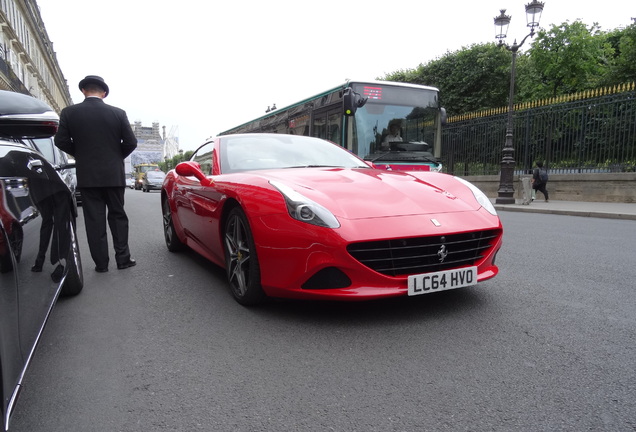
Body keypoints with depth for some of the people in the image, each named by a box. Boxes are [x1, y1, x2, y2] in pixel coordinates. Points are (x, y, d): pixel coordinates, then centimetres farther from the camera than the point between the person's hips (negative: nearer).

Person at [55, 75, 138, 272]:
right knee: (117, 216, 11)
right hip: (114, 174, 0)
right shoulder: (118, 113, -3)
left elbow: (61, 141, -2)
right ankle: (123, 258, 11)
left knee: (94, 220, 5)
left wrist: (80, 154, 15)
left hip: (87, 175, 0)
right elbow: (131, 142, -3)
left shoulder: (69, 113, -3)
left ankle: (101, 263, 8)